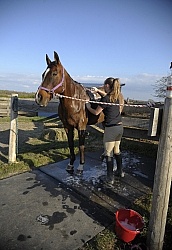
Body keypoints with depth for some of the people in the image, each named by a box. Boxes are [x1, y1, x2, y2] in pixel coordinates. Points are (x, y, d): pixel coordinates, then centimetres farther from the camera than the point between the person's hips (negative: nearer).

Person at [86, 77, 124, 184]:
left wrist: (88, 107, 13)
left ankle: (110, 178, 15)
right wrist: (98, 90, 30)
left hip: (111, 128, -8)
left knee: (108, 153, 6)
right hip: (120, 127, 8)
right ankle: (120, 171, 37)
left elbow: (96, 112, -4)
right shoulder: (119, 96, 8)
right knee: (117, 151, 23)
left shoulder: (106, 99, -15)